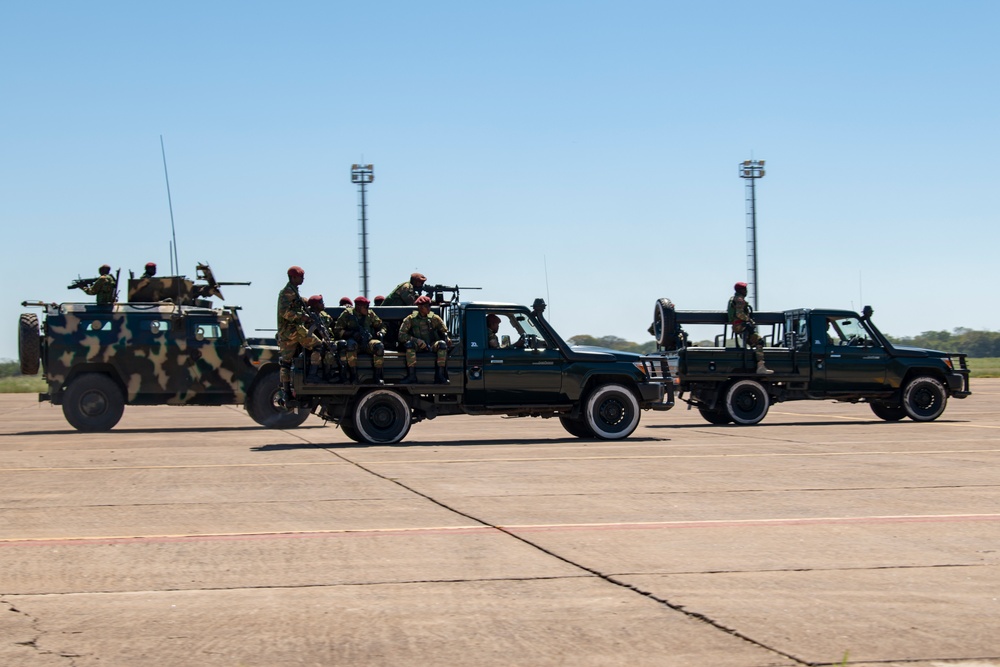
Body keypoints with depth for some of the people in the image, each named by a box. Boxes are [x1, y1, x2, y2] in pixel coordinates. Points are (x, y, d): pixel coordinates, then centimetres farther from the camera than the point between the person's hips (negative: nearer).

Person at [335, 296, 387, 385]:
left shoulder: (370, 314, 14)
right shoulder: (347, 314, 4)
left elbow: (381, 326, 24)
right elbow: (337, 329, 0)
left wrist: (381, 332, -1)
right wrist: (352, 333, -15)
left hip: (367, 342, 3)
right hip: (353, 340, -3)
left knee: (379, 346, -30)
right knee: (351, 344, -39)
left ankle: (378, 376, -22)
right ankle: (353, 377, -35)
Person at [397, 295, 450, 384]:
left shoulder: (434, 318, 5)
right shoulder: (410, 319, -1)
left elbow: (444, 331, 11)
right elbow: (401, 336, -7)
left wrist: (447, 338, -14)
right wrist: (417, 340, -19)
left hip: (432, 346, 1)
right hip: (418, 347, -1)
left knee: (442, 344, -29)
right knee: (409, 344, -33)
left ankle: (439, 375, -32)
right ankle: (411, 376, -36)